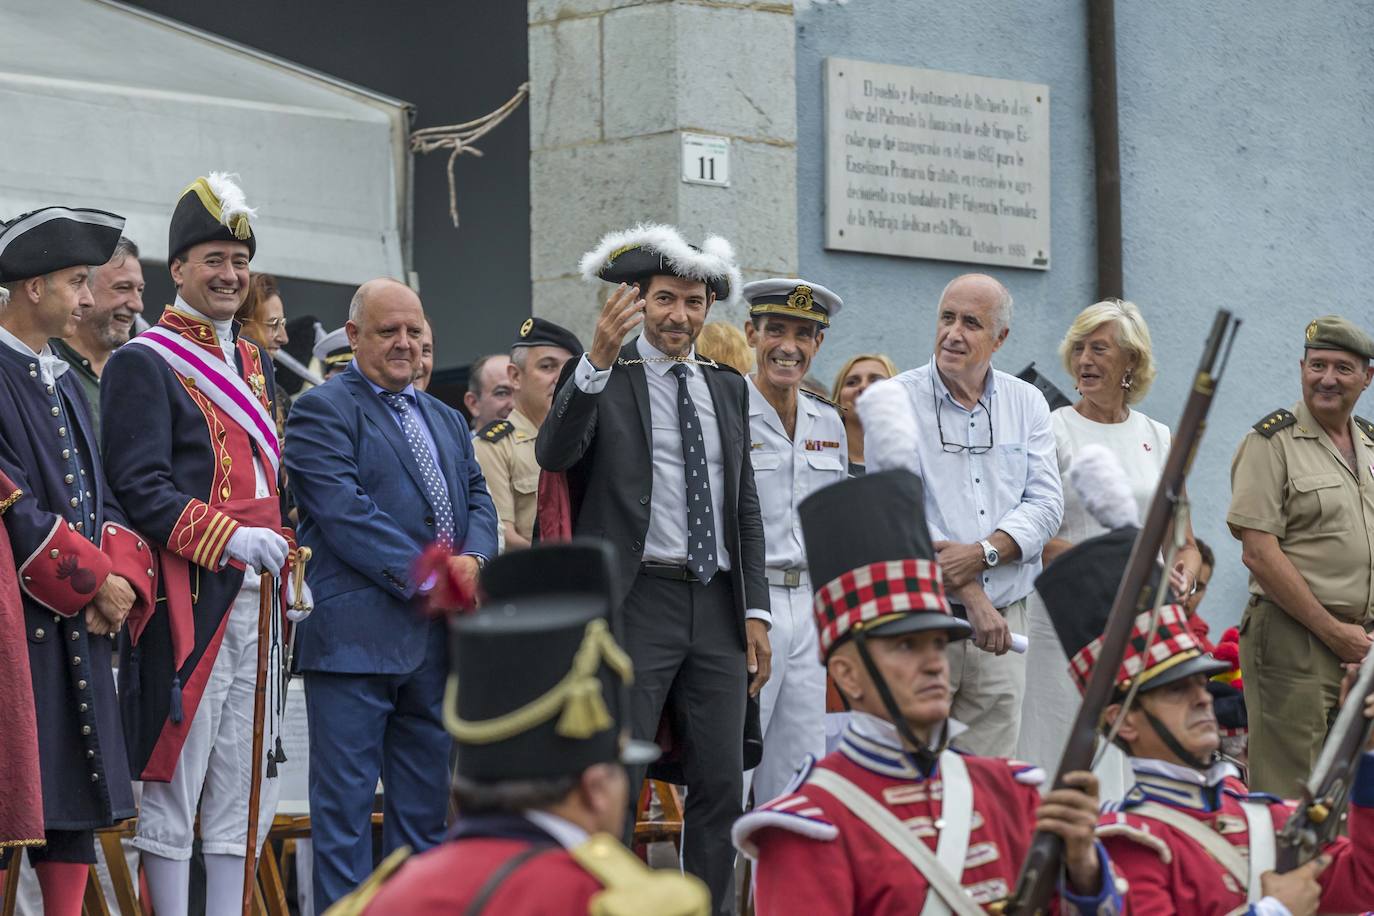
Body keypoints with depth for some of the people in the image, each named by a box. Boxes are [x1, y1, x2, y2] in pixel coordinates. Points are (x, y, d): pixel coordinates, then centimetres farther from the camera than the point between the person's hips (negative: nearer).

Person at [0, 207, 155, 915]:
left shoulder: (63, 381, 18)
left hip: (80, 617, 8)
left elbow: (103, 496, 16)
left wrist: (122, 579, -2)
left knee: (76, 800, 6)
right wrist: (94, 582, -12)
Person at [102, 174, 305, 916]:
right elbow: (141, 488, -14)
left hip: (255, 598, 8)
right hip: (186, 598, -8)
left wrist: (290, 568, 12)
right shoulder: (143, 363, -5)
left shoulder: (256, 365, 19)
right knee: (173, 777, -4)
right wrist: (228, 540, -22)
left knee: (245, 783, 9)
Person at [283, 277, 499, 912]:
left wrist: (472, 561, -6)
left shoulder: (446, 420, 22)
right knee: (346, 802, -5)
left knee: (426, 805, 10)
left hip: (437, 636, 7)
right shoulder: (321, 411, -4)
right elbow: (345, 512, -14)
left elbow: (478, 499, 17)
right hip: (356, 635, -7)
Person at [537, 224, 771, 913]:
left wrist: (755, 610, 10)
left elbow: (745, 506, 18)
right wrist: (598, 361, -31)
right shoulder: (600, 379, 1)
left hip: (718, 605, 5)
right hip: (636, 600, -5)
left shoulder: (728, 389, 17)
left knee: (721, 784, 5)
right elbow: (554, 453, -18)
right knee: (612, 785, -6)